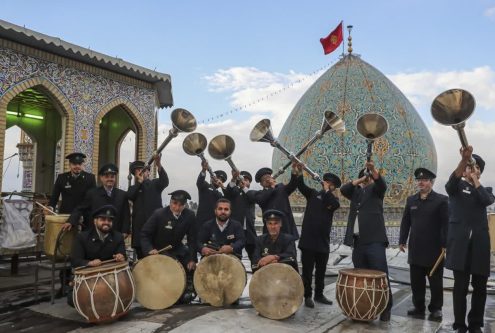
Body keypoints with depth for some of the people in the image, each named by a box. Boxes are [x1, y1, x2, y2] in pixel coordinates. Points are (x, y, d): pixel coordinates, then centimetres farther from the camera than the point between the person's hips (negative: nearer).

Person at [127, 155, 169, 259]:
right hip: (140, 226, 3)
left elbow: (165, 182, -12)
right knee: (141, 258, 3)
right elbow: (129, 196, -3)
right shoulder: (133, 188, 19)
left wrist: (159, 166, -28)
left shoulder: (155, 184, 10)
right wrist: (139, 181, -8)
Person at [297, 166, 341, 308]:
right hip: (308, 239, -2)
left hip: (323, 241, 3)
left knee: (321, 271, 13)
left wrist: (327, 190, -7)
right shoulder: (313, 193, 8)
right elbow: (301, 185, -7)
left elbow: (336, 205, -13)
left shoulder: (333, 199, 11)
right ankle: (307, 296, 14)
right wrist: (300, 172, -21)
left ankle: (319, 294, 27)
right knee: (307, 270, 3)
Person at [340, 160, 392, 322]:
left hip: (374, 240, -4)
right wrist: (359, 180, 4)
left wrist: (373, 170, -30)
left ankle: (386, 308, 2)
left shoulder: (375, 189, 10)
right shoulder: (356, 191, 21)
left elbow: (381, 183, -12)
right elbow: (343, 189, 5)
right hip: (358, 241, 5)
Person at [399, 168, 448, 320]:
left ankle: (436, 308, 19)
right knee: (416, 281, 8)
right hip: (415, 248, 4)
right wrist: (402, 240, 6)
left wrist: (445, 244, -12)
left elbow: (446, 223, -8)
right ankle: (418, 307, 19)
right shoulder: (411, 200, 10)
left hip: (434, 248, -4)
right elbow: (405, 222, 11)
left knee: (435, 281, 7)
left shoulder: (441, 200, -4)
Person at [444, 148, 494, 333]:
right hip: (460, 242, -3)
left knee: (480, 286, 5)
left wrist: (475, 179, 1)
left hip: (479, 242, 3)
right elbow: (451, 182, -18)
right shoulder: (457, 187, 8)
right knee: (460, 285, -2)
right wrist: (464, 160, -32)